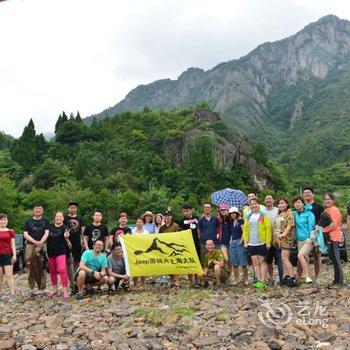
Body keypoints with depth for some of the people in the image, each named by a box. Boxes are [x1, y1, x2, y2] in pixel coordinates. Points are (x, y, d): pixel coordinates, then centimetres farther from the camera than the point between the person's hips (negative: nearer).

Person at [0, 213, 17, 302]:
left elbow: (13, 244, 2)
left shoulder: (10, 231, 4)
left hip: (7, 255, -2)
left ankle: (12, 294, -6)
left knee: (9, 275, -5)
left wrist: (14, 255, -7)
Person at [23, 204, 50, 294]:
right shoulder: (28, 222, 13)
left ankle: (43, 289, 3)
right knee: (31, 268, -1)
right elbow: (25, 234, 3)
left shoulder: (45, 221, 11)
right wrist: (35, 242, -12)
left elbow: (46, 233, 1)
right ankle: (31, 289, 6)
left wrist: (40, 244, -14)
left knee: (42, 268, -3)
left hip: (43, 246, -1)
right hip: (30, 246, 1)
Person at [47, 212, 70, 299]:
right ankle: (54, 289, 29)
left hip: (60, 251, -5)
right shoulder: (50, 226, 6)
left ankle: (65, 290, -11)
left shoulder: (64, 227, -7)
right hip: (50, 252, 5)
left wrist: (66, 236, -46)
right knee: (52, 271, 14)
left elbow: (66, 236, -24)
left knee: (62, 269, -15)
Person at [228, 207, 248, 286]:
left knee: (243, 262, -5)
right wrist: (230, 241, 11)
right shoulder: (232, 222, 15)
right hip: (232, 242, 6)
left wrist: (241, 240, -13)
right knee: (234, 263, 7)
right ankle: (236, 279, 13)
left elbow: (244, 231, -9)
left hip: (239, 242, -6)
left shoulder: (240, 221, -3)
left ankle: (245, 279, 2)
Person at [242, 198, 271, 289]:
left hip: (261, 243, -5)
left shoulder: (263, 215, -3)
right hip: (251, 243, 5)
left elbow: (268, 228, -8)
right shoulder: (248, 216, 11)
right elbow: (245, 229, 11)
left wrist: (268, 241, -13)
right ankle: (259, 280, 15)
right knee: (255, 262, 7)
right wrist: (245, 241, 4)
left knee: (262, 261, 3)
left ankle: (263, 281, 7)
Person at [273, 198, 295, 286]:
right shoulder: (279, 214, 18)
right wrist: (275, 237, 13)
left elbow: (290, 225, -15)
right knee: (283, 259, 10)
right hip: (279, 239, 8)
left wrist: (284, 234, -21)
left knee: (285, 259, -12)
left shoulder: (289, 213, -5)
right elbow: (275, 226, 22)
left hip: (286, 239, -8)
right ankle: (286, 276, 17)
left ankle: (292, 277, -6)